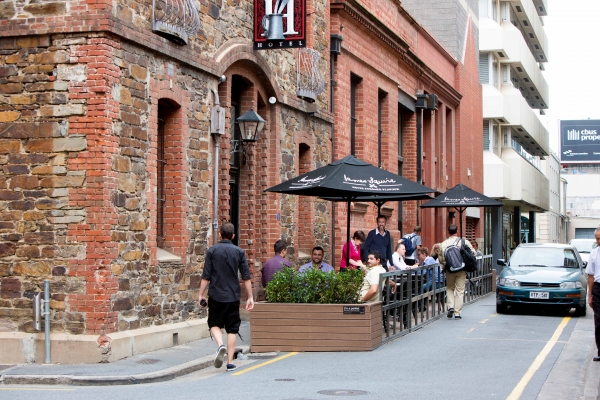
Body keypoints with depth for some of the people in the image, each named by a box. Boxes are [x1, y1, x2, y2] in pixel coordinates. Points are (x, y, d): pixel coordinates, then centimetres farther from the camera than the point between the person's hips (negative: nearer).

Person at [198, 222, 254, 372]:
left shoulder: (212, 251, -2)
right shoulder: (239, 252, 1)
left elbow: (206, 276, -3)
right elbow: (246, 277, 1)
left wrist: (201, 294, 5)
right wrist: (250, 297, 6)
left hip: (216, 295, -1)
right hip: (233, 296, 1)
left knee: (215, 324, 13)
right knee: (232, 329, 8)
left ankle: (220, 345, -16)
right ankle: (230, 362, 6)